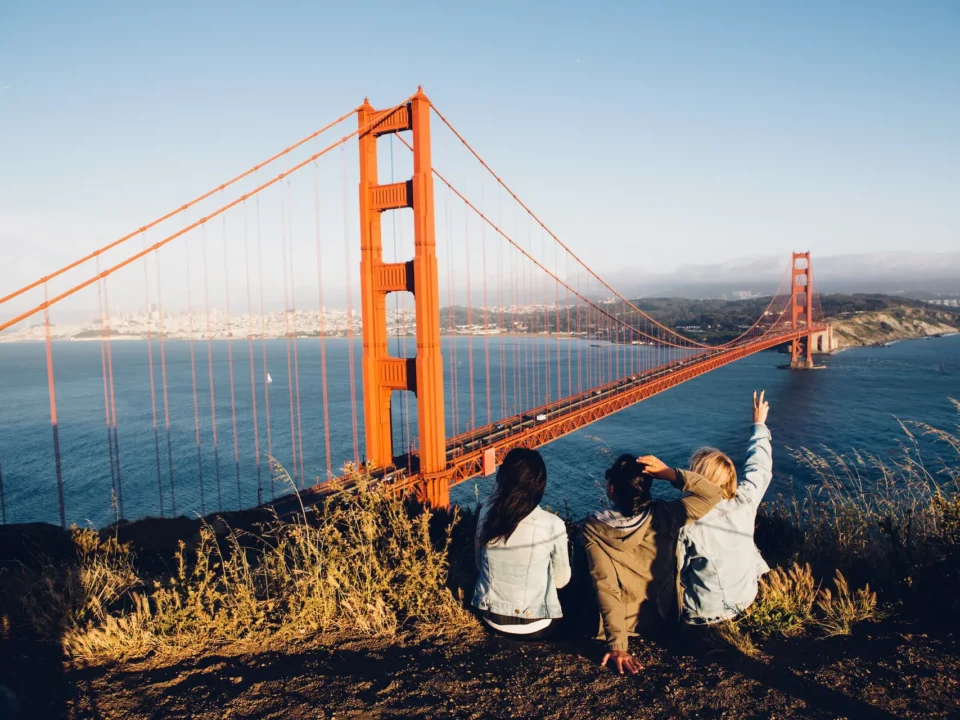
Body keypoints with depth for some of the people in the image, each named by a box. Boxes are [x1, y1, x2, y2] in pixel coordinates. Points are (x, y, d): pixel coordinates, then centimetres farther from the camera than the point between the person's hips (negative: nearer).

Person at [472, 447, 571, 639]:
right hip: (534, 626, -3)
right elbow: (561, 580, -6)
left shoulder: (486, 513, -11)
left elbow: (480, 565, 4)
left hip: (492, 619, 3)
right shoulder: (552, 525, -21)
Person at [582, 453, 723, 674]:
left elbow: (605, 587, -26)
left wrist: (617, 644, -24)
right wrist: (670, 474, -20)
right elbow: (714, 494, -9)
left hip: (623, 622, -3)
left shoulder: (594, 528, -24)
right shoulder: (665, 515, -19)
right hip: (662, 616, 3)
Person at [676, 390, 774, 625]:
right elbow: (760, 467, 2)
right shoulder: (745, 502, -17)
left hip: (703, 613, -3)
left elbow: (674, 571, -18)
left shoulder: (686, 523, -27)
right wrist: (759, 424, 17)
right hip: (744, 601, 4)